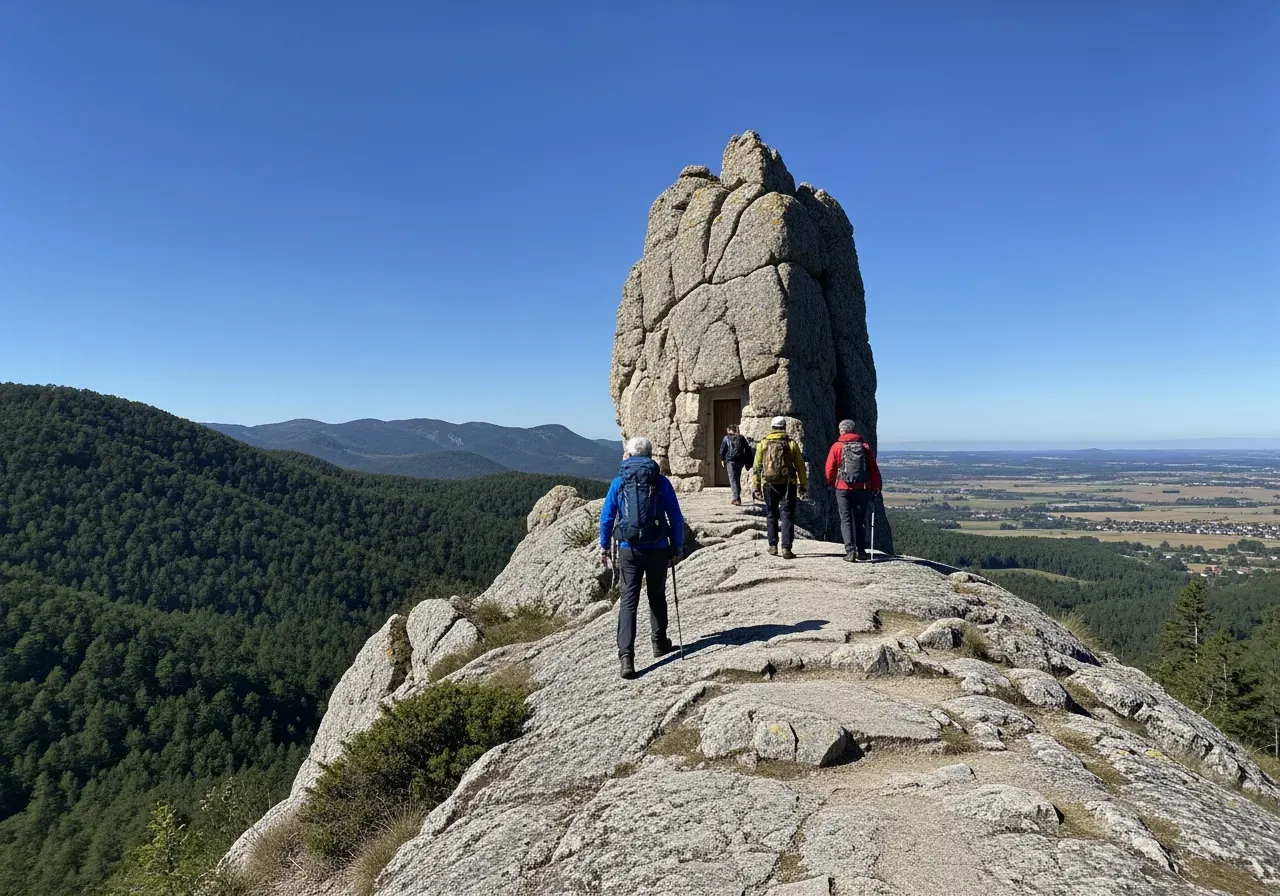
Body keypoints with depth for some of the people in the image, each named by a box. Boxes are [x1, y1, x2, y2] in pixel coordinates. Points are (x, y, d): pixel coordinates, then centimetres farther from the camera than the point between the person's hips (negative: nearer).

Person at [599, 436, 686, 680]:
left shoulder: (618, 483, 1)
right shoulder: (661, 482, 0)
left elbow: (606, 517, 3)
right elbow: (676, 518, -1)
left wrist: (604, 547, 14)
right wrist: (677, 548, 8)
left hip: (629, 550, 0)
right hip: (658, 549, 1)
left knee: (628, 601, 0)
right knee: (657, 597, 19)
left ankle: (626, 657, -10)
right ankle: (659, 644, 33)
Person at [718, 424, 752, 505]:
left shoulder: (726, 438, -2)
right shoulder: (742, 437, 9)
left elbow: (722, 450, -4)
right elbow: (747, 449, 8)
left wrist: (722, 460, 8)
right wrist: (746, 461, 12)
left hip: (730, 461, -4)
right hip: (740, 461, 4)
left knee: (733, 479, -3)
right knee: (737, 479, 18)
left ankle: (736, 498, -13)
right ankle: (737, 496, 23)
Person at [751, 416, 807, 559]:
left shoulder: (763, 443, 4)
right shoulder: (792, 443, 2)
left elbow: (756, 466, 4)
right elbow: (800, 466, 3)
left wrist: (756, 486, 9)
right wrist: (803, 485, 10)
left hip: (769, 485, 1)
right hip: (788, 484, -1)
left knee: (772, 515, 16)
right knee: (787, 516, 1)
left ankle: (773, 546, 19)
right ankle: (786, 548, -8)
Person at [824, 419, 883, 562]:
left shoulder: (837, 447, -1)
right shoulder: (865, 447, 5)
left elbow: (830, 470, -1)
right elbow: (874, 470, 4)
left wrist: (833, 482, 18)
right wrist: (876, 487, 13)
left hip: (843, 488, -2)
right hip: (863, 489, 2)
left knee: (846, 520, 4)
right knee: (860, 520, 13)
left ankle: (850, 551, -7)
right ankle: (861, 551, 15)